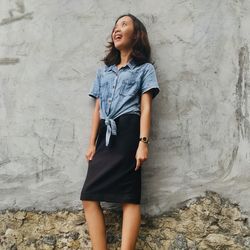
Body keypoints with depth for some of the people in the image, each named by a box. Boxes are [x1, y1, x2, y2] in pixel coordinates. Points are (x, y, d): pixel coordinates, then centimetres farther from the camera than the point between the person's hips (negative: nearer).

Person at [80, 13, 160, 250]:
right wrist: (92, 143, 10)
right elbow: (97, 109, 18)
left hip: (128, 133, -5)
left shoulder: (145, 68, 10)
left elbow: (146, 107, -1)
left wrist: (143, 142, -12)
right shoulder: (103, 71, 25)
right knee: (89, 197, -5)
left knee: (129, 196, -9)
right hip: (106, 135, 6)